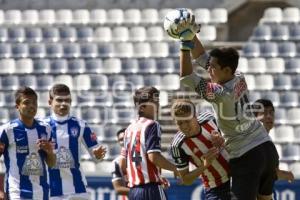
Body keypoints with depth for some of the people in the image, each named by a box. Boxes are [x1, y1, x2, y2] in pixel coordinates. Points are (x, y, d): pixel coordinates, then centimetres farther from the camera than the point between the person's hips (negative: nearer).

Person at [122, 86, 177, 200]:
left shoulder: (129, 129, 17)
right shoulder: (151, 125, -7)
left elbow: (123, 165, 20)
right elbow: (153, 157, -18)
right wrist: (176, 168, -4)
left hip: (133, 190, 8)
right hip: (151, 190, -8)